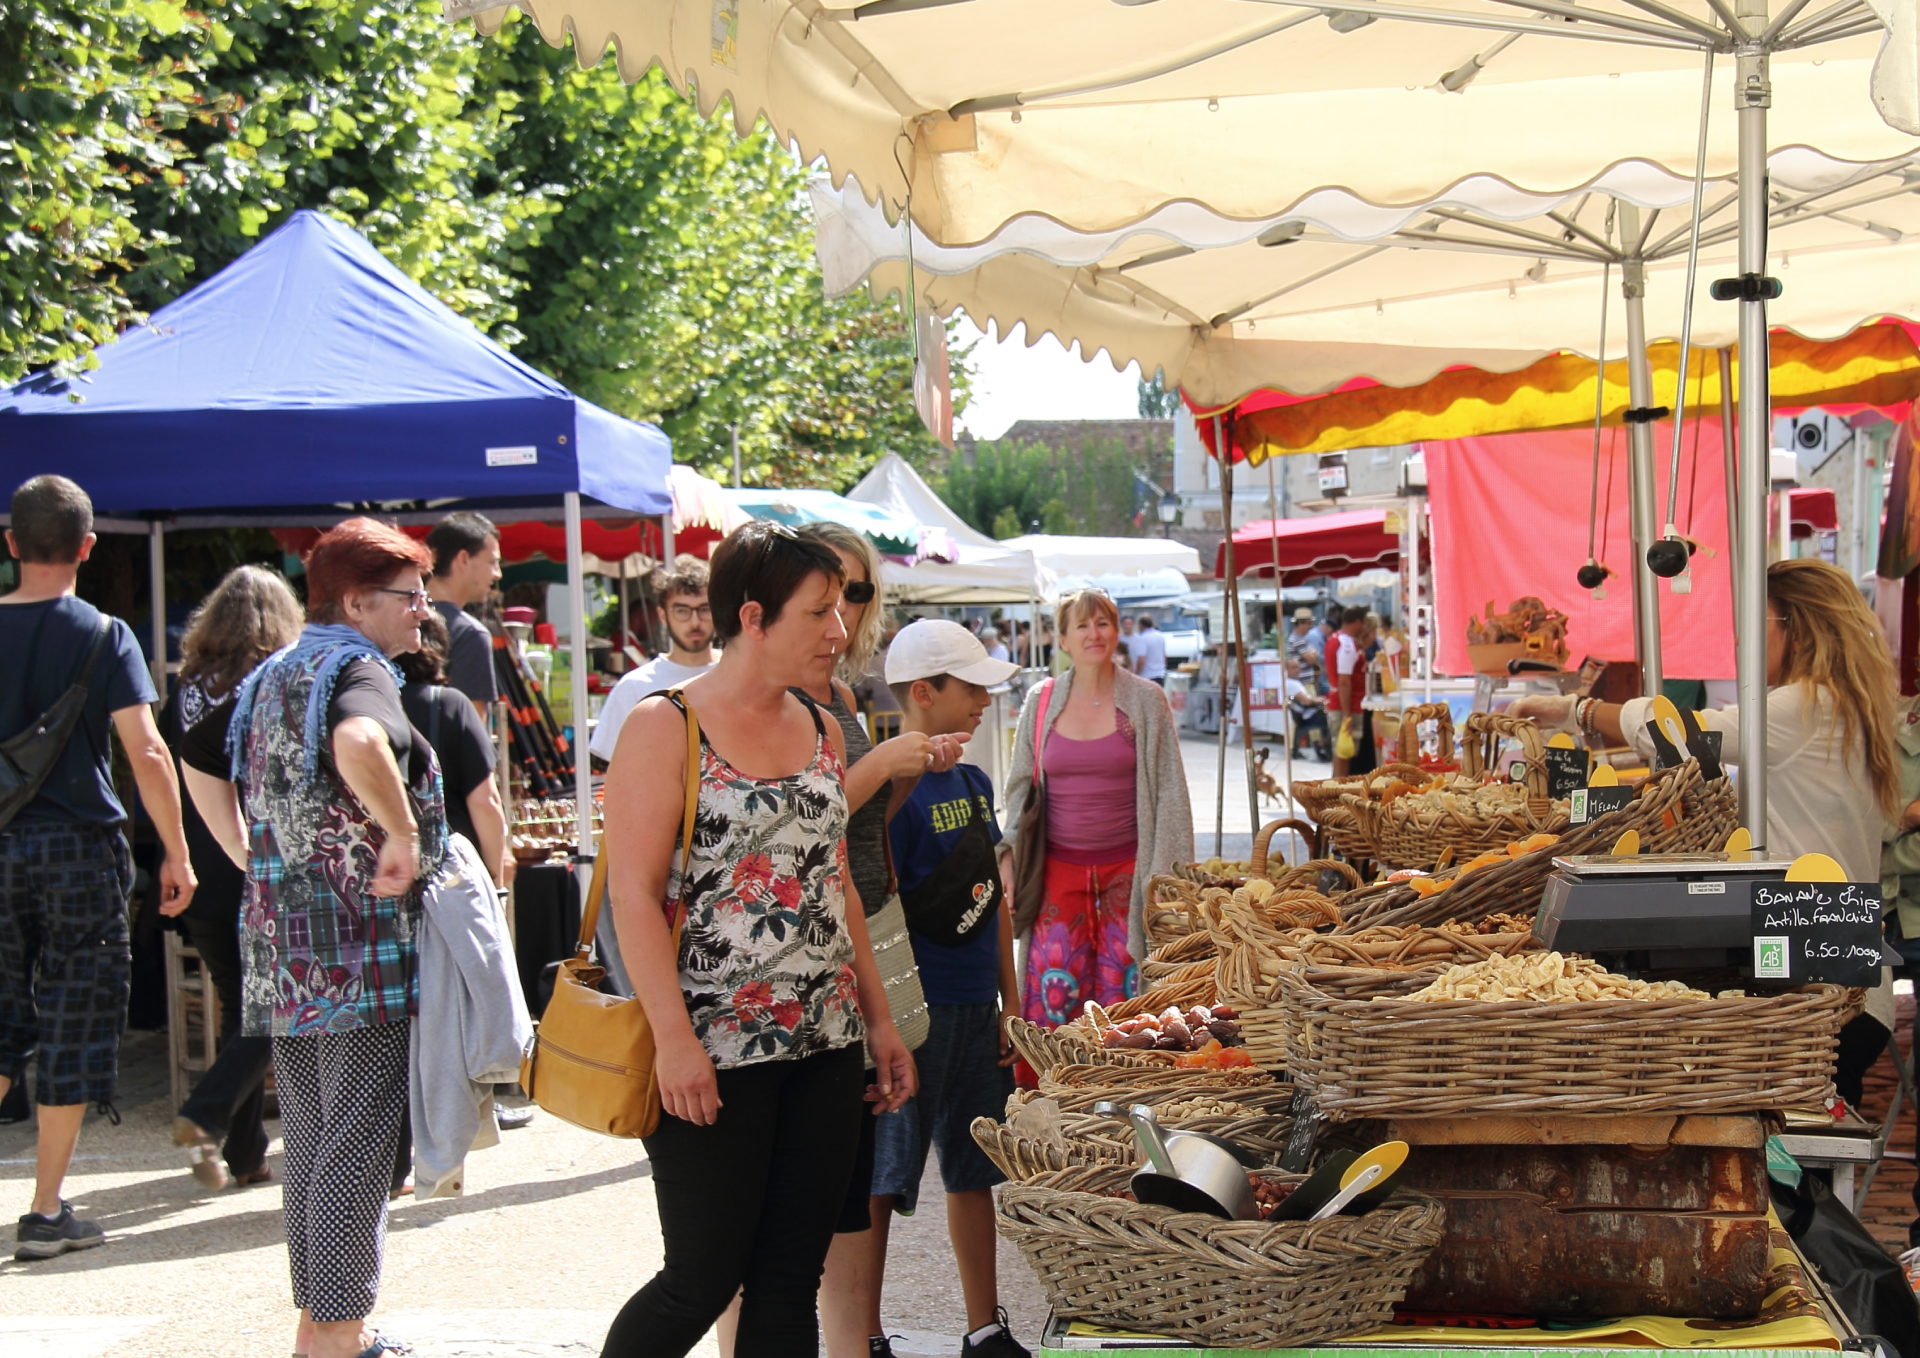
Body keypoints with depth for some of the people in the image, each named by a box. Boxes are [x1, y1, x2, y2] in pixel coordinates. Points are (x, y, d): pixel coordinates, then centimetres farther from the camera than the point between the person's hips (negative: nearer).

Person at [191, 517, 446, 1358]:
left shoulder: (269, 678, 15)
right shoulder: (359, 671, -12)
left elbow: (201, 766, 25)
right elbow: (359, 743, -35)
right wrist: (403, 835, -24)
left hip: (282, 944, 9)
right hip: (362, 944, -9)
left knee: (308, 1143, 15)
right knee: (357, 1145, -2)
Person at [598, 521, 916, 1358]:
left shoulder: (819, 730, 12)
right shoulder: (664, 726, -8)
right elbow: (633, 892, -13)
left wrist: (878, 1020, 14)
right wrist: (674, 1039, -20)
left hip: (823, 1047, 6)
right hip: (713, 1055, -6)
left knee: (791, 1279, 8)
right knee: (704, 1280, -2)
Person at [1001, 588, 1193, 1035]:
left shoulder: (1145, 701, 1)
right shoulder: (1041, 702, 6)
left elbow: (1169, 791, 1)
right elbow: (1021, 786, 14)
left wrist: (1167, 875, -5)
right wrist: (1010, 854, 4)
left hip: (1125, 867, -1)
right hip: (1059, 867, 1)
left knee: (1121, 991, 0)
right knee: (1052, 994, -4)